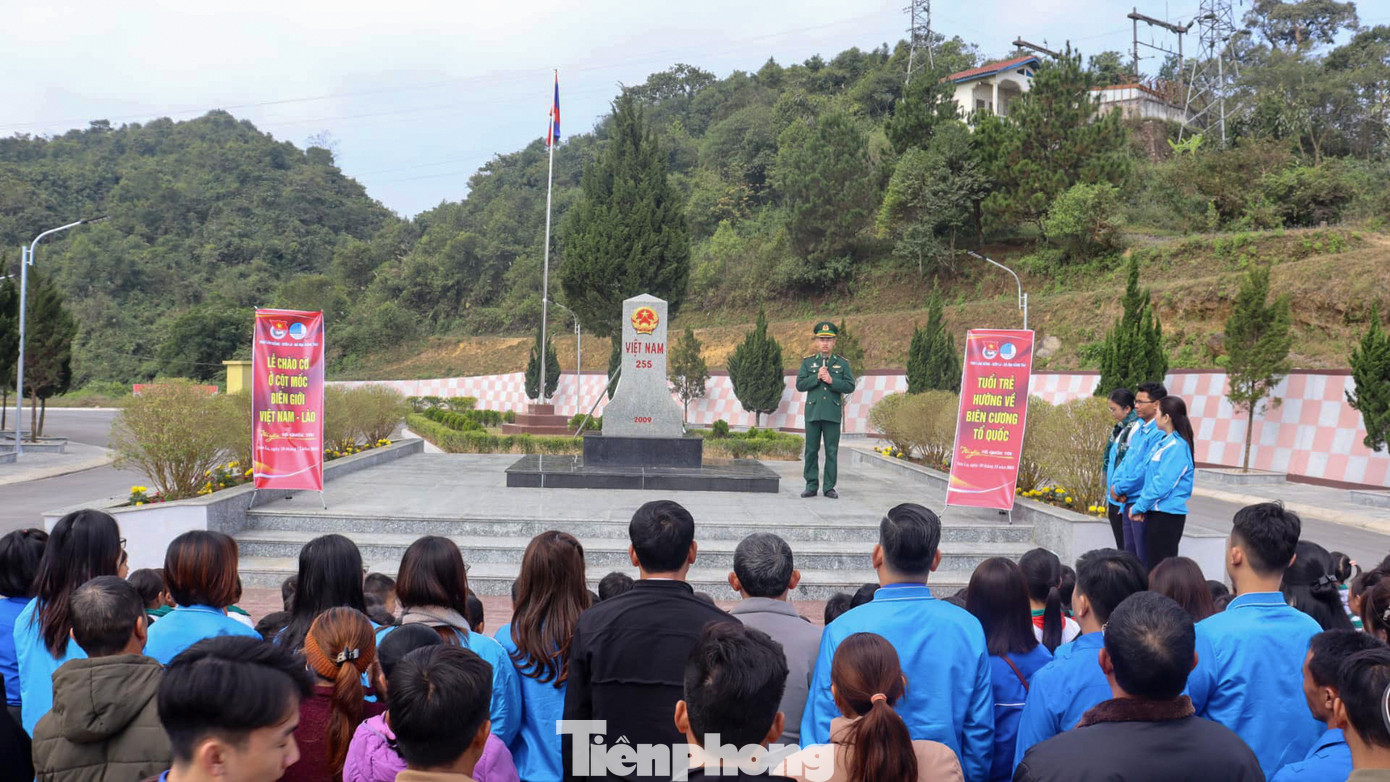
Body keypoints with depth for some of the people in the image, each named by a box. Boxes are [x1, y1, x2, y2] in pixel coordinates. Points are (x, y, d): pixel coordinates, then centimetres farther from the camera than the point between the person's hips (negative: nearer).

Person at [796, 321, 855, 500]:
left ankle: (829, 487, 7)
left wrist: (831, 380, -13)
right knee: (811, 450, 2)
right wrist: (817, 378, -12)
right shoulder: (807, 362, 9)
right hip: (813, 412, 1)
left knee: (832, 451, 1)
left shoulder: (842, 363, 8)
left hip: (833, 414, 0)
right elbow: (800, 385, 1)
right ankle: (811, 486, 9)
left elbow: (850, 386, -1)